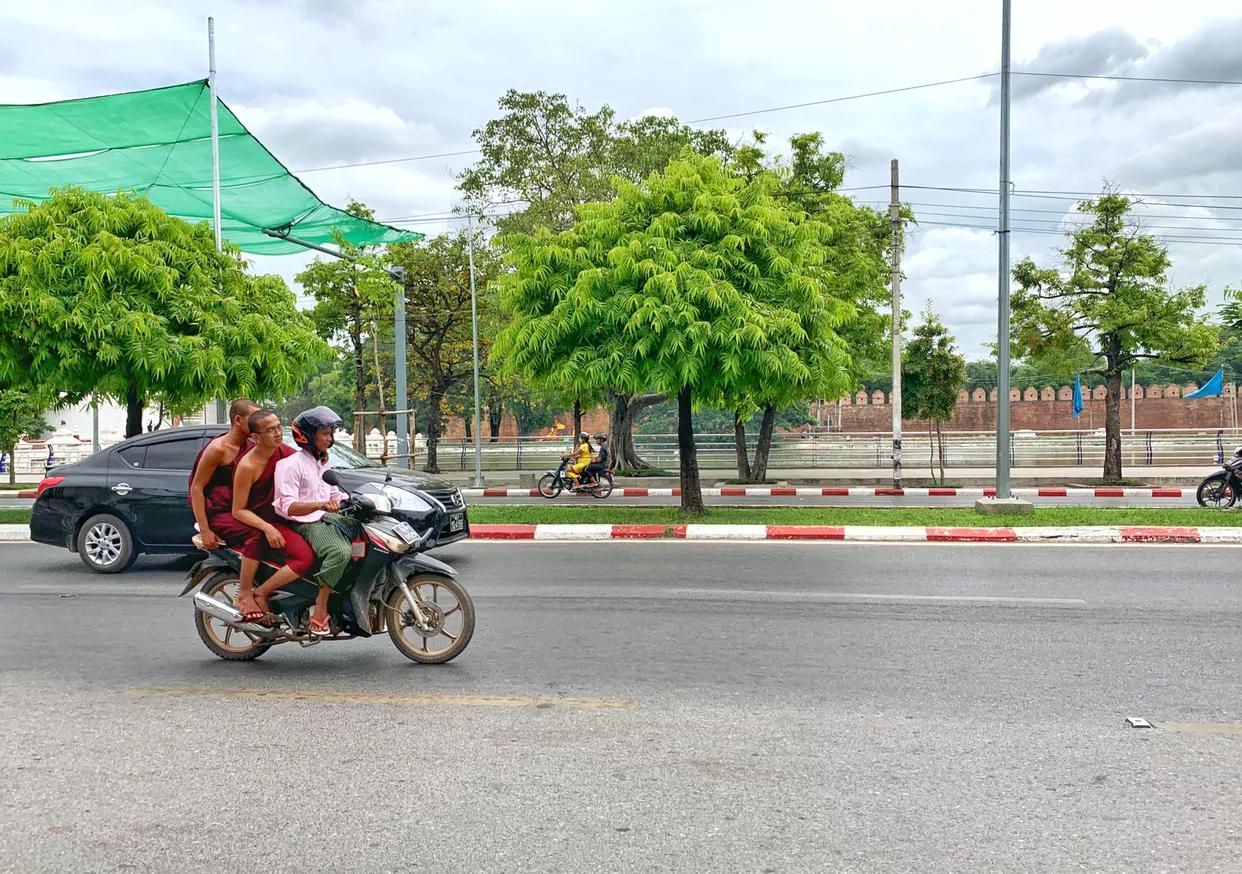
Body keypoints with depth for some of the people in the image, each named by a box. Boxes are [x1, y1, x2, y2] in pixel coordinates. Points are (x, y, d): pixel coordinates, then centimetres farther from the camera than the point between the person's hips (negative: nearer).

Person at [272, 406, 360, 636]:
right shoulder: (291, 464, -9)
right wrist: (322, 505, -36)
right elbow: (288, 507, -21)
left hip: (328, 518, 9)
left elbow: (336, 495, 25)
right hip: (304, 524, -9)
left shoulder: (323, 464, 20)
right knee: (341, 552, -35)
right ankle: (320, 610, -29)